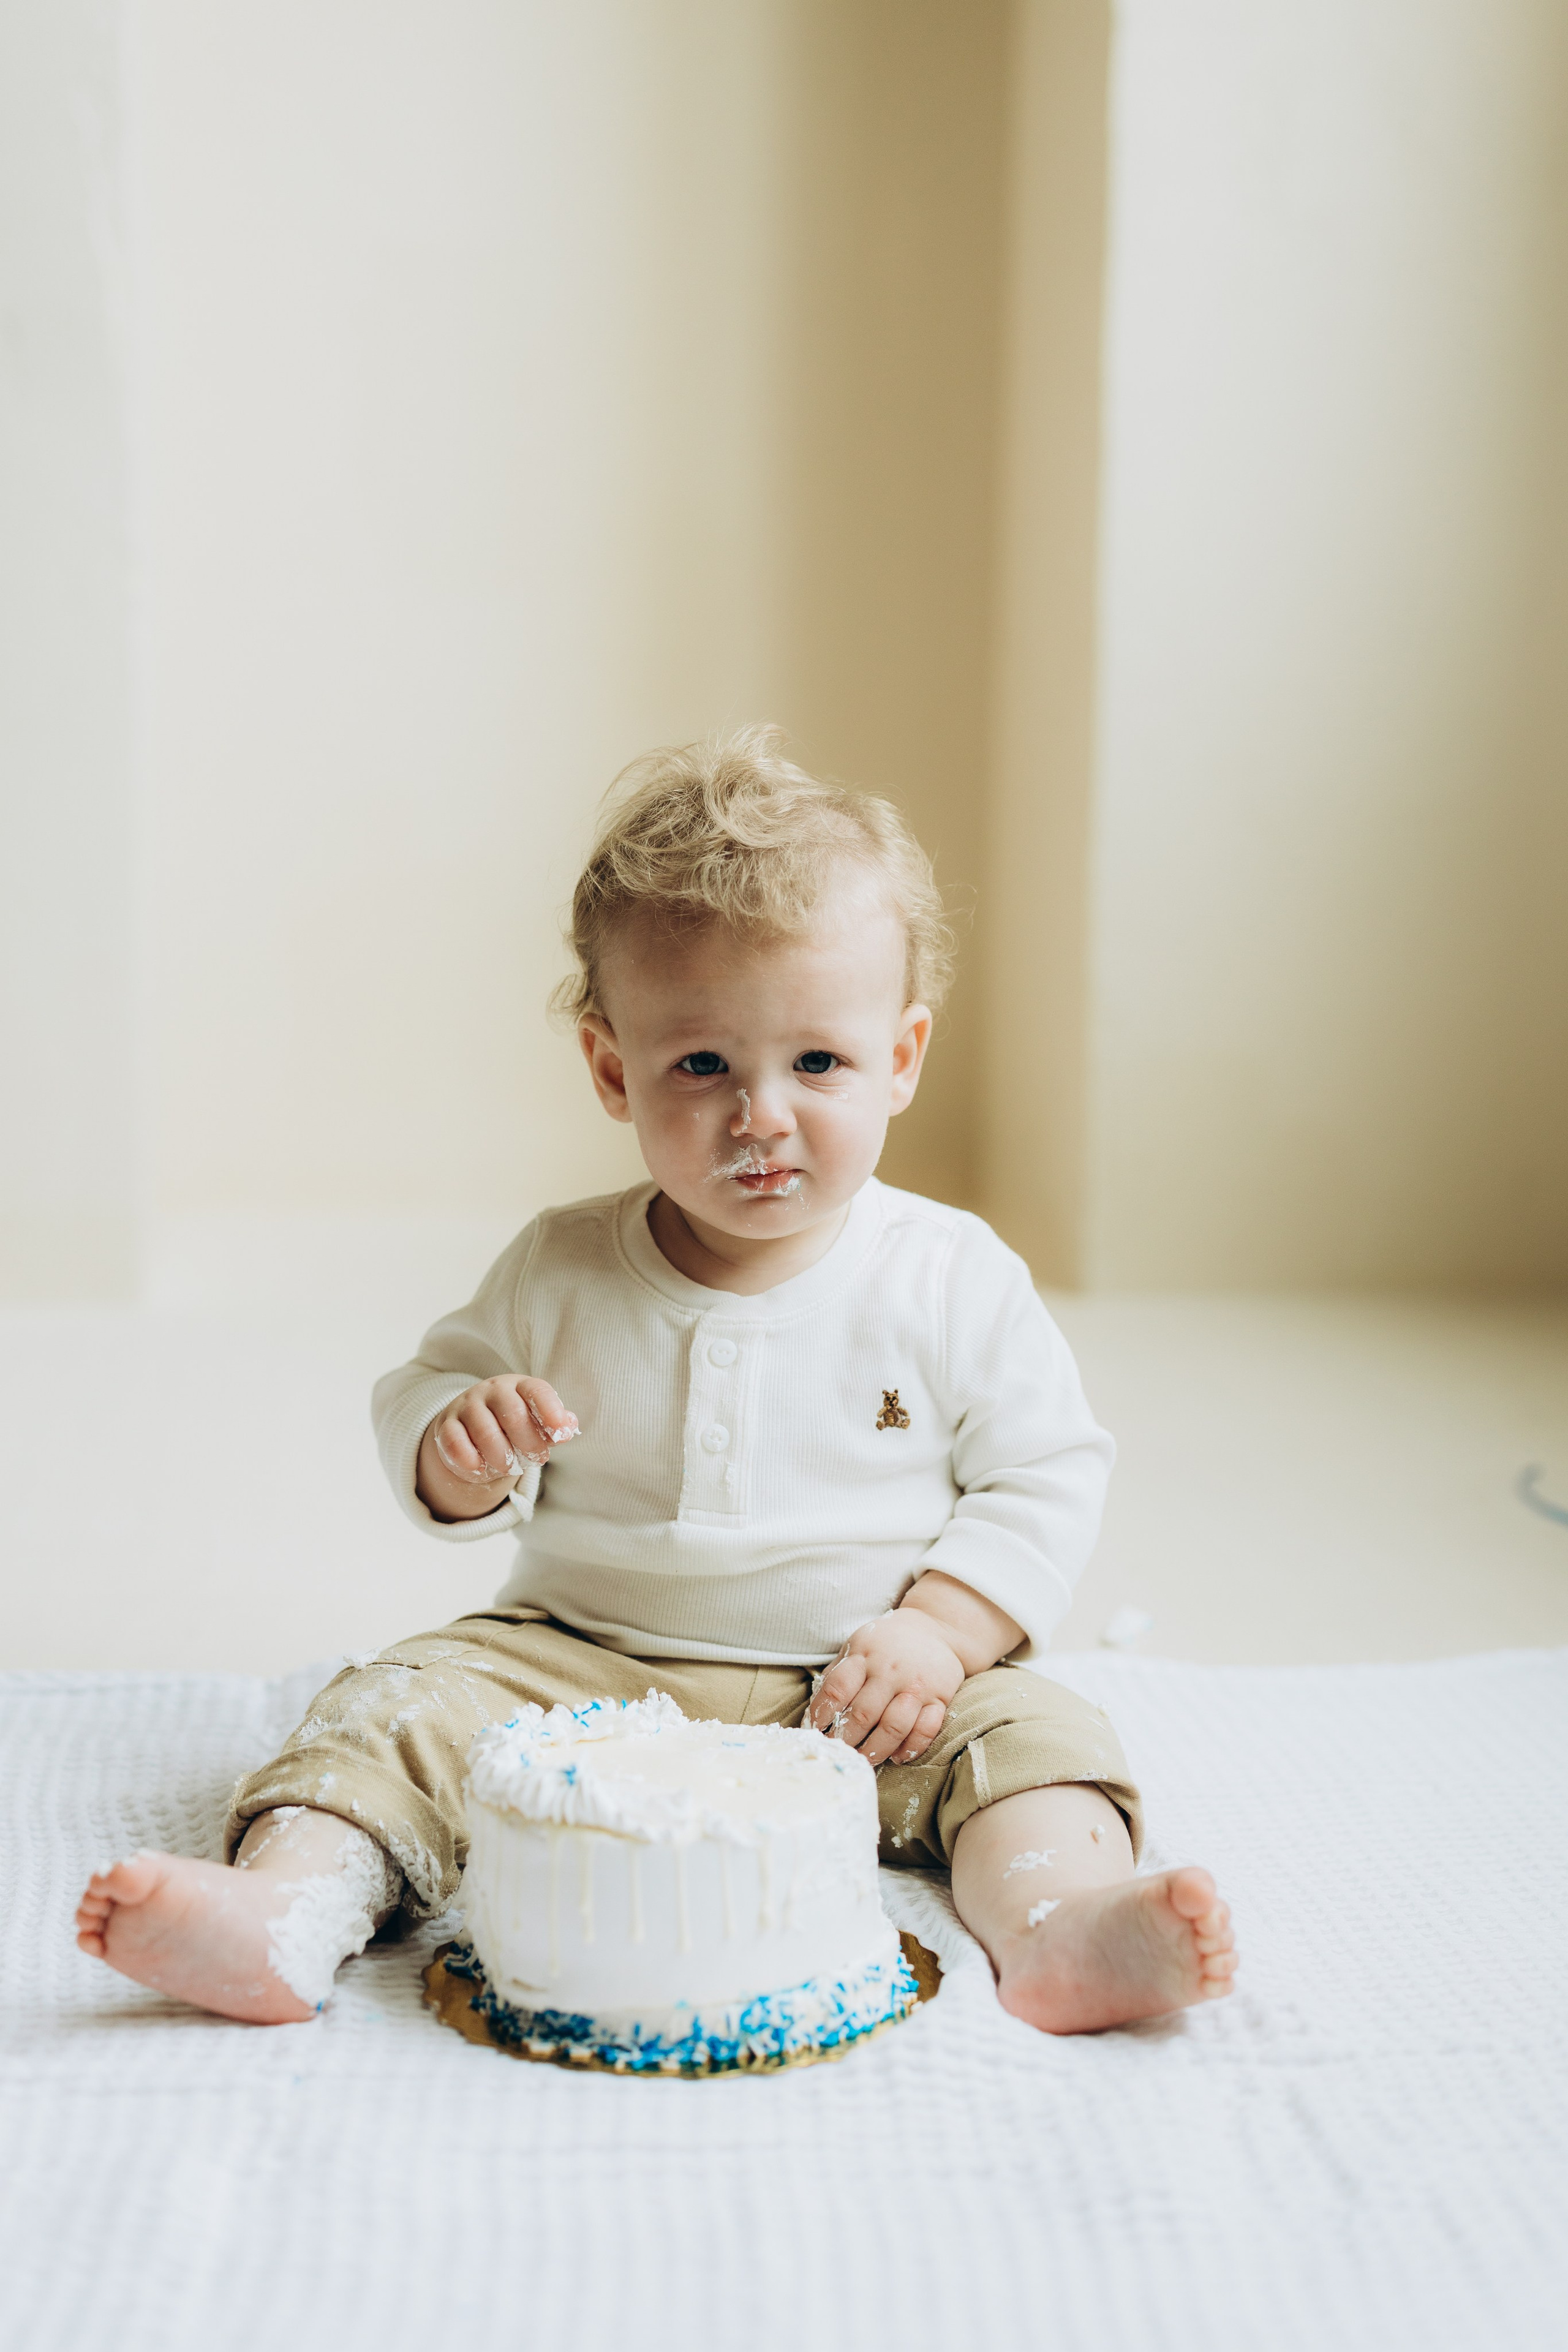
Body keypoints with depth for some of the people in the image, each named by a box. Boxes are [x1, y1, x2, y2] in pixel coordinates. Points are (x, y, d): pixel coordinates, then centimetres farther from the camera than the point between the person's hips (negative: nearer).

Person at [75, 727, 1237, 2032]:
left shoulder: (954, 1279, -5)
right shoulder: (561, 1274, 0)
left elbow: (1047, 1476, -1)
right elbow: (420, 1403, 10)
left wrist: (939, 1632, -15)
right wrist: (460, 1449, -16)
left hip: (854, 1704, -1)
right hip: (582, 1670, 2)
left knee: (1027, 1729, -24)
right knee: (407, 1704, -18)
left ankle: (1057, 1922, -46)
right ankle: (287, 1907, -34)